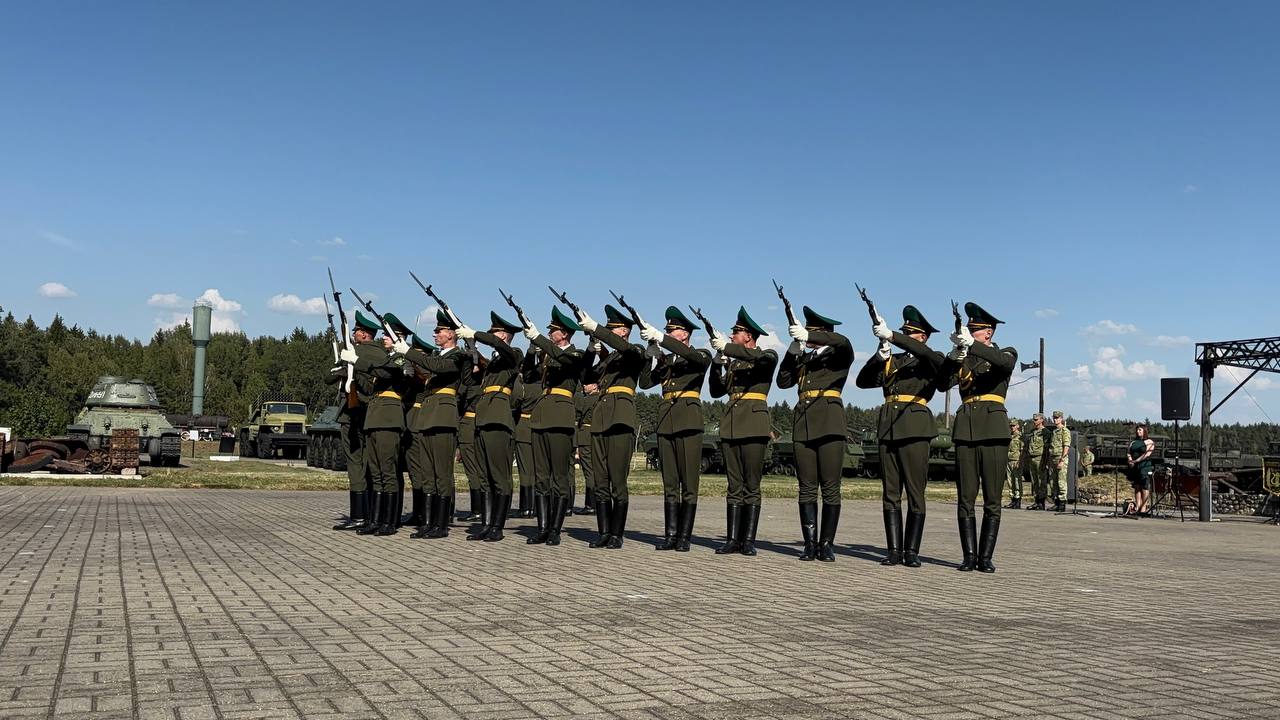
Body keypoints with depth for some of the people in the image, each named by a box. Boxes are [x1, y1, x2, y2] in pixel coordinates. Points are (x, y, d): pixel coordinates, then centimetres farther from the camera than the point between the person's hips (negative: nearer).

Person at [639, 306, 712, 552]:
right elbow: (645, 382, 9)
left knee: (688, 484, -4)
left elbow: (693, 356, -20)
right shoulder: (665, 359, 18)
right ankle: (670, 535, 8)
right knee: (670, 484, 6)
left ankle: (684, 537, -2)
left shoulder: (701, 355, 4)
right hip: (666, 423, 5)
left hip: (689, 422, -5)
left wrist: (660, 337, -24)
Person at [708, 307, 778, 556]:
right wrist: (718, 361, 4)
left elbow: (763, 356, -21)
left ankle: (748, 540, -2)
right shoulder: (733, 362, 21)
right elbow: (716, 391, 17)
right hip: (730, 426, 6)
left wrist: (726, 347, -17)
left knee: (751, 486, -4)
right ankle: (733, 539, 5)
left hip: (754, 425, -5)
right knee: (734, 486, 4)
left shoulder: (767, 357, 4)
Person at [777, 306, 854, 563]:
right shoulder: (802, 358, 21)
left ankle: (826, 545, 0)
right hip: (803, 425, 4)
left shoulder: (838, 356, 7)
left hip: (830, 423, -4)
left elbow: (844, 343, -15)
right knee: (807, 487, 2)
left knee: (830, 488, -4)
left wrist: (808, 336, -20)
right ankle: (810, 544, 5)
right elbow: (783, 381, 11)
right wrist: (792, 352, 0)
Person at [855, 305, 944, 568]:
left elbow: (923, 352, -18)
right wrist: (880, 356, -6)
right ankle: (894, 550, 5)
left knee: (915, 493, -4)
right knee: (890, 493, 3)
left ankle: (911, 551, 0)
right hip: (888, 428, 5)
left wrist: (891, 335, -25)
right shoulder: (891, 361, 19)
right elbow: (862, 381, 9)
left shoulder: (932, 360, 7)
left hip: (915, 429, -4)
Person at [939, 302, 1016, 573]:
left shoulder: (1006, 353, 11)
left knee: (992, 498, -3)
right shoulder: (962, 358, 18)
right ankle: (969, 556, 2)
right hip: (965, 428, 3)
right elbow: (943, 382, 0)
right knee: (966, 497, -1)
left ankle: (986, 557, 0)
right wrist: (955, 354, -15)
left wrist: (971, 344, -25)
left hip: (993, 428, -3)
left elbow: (1005, 362, -16)